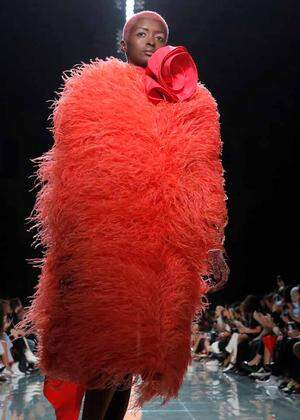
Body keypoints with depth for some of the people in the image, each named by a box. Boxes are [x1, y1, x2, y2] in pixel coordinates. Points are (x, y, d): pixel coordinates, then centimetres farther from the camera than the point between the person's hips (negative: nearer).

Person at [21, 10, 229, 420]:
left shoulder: (192, 105, 17)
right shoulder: (97, 91, 8)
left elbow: (202, 186, 15)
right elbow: (73, 176, 3)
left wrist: (212, 247, 7)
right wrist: (70, 254, -5)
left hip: (167, 254, 3)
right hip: (106, 247, -3)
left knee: (134, 349, 8)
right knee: (108, 348, -7)